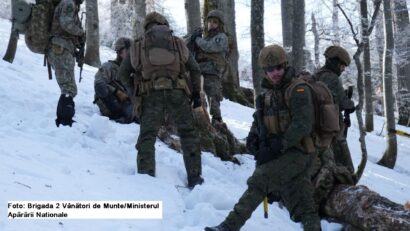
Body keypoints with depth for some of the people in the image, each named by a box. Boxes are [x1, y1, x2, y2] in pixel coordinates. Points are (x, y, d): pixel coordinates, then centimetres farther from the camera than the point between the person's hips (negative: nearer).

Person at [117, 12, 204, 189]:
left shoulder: (138, 46, 17)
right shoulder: (178, 44, 18)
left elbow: (123, 73, 13)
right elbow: (195, 69, 13)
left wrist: (135, 92, 20)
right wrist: (196, 94, 19)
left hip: (151, 95, 0)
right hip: (177, 93, 0)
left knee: (147, 136, 8)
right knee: (188, 134, 11)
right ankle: (194, 177, 8)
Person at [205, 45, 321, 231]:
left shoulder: (298, 89, -9)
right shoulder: (268, 94, 17)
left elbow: (302, 124, -19)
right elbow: (259, 120, 21)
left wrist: (278, 146, -22)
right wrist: (253, 137, -1)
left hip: (296, 153, -8)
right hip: (279, 154, 8)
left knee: (258, 183, -18)